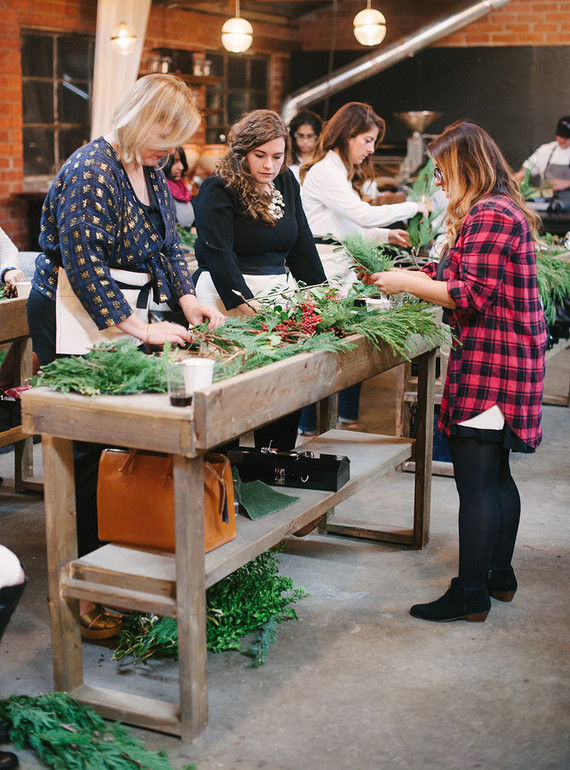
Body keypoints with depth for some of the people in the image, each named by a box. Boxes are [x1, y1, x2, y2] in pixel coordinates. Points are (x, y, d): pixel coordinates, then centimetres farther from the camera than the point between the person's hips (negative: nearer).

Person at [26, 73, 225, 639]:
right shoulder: (90, 170, -16)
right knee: (85, 449, -7)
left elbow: (167, 244, 21)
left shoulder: (151, 170, 13)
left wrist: (186, 298, 4)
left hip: (124, 314, 9)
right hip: (73, 321, -8)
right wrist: (141, 329, -23)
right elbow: (84, 265, -22)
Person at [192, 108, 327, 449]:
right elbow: (219, 253, -17)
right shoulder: (218, 189, -8)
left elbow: (302, 244, 17)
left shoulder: (286, 182, 13)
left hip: (279, 290, 6)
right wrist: (244, 302, -27)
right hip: (228, 294, -6)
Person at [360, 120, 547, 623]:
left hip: (489, 363, -11)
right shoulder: (504, 211, 18)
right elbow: (465, 277, 21)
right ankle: (499, 575, 29)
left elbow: (471, 296, -21)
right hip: (510, 358, 11)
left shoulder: (489, 216, -16)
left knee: (475, 482, -6)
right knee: (495, 475, 18)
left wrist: (406, 283, -12)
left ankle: (471, 595, 1)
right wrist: (400, 274, 16)